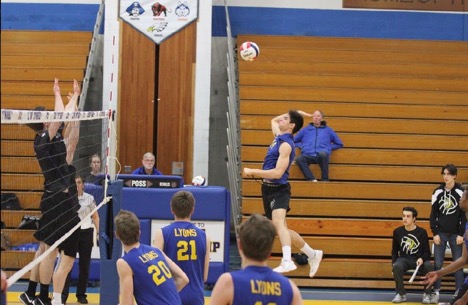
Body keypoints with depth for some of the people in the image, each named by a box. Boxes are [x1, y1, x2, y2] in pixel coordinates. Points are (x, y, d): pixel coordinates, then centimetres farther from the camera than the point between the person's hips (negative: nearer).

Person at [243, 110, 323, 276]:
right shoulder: (279, 136, 11)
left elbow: (277, 172, -23)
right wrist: (292, 113, 22)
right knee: (282, 229, 16)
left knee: (278, 222, -32)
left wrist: (252, 172, -19)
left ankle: (287, 261, -49)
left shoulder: (286, 145, -15)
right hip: (268, 188, 10)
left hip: (278, 189, -10)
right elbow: (273, 120, 35)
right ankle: (312, 254, 29)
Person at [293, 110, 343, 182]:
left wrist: (328, 147, 12)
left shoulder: (328, 130, 25)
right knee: (299, 159, -36)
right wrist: (302, 146, 11)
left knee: (323, 154, -41)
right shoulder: (306, 129, 28)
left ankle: (325, 180, -30)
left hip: (322, 155, -1)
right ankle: (312, 180, -44)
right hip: (308, 156, 1)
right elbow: (294, 141, 29)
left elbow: (339, 144, 26)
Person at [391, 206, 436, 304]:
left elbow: (427, 252, 2)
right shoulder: (397, 232, 4)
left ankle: (427, 294, -15)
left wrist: (422, 259, -20)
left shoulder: (422, 232, -1)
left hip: (419, 260, -1)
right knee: (397, 267, -34)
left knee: (429, 266, -34)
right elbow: (394, 251, 13)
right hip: (404, 259, 1)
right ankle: (401, 294, -15)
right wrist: (393, 263, -3)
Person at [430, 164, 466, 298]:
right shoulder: (438, 192, 2)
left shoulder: (460, 192, -3)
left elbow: (464, 215, -1)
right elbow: (433, 214, 5)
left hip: (455, 234, -1)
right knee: (438, 263, 0)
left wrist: (461, 234, -6)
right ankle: (436, 290, 7)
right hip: (440, 233, 1)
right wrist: (434, 233, -1)